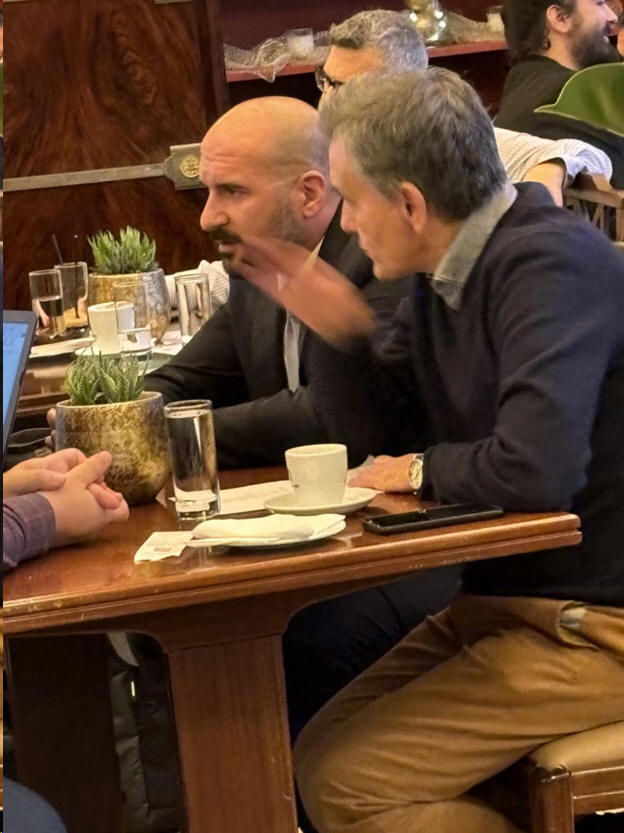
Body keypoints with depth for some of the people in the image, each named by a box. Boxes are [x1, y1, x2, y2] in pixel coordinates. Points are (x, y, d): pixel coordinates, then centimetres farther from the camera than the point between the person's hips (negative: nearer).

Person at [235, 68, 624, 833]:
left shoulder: (549, 265, -22)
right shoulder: (448, 270, 5)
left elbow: (535, 468, -34)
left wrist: (423, 472, -14)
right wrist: (348, 332, -2)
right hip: (504, 598, 9)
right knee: (320, 752, 6)